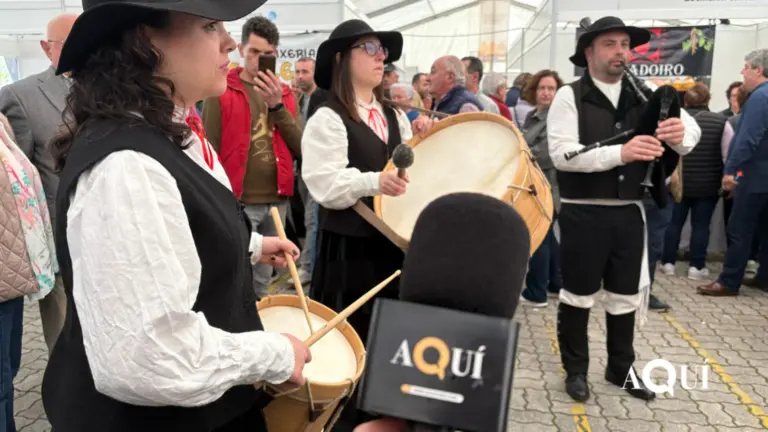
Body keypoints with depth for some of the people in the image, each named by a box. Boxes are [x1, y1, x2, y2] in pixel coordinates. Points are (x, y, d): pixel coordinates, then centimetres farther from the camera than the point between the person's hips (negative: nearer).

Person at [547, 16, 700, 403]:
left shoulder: (645, 95, 7)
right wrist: (619, 153, -28)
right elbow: (561, 153, -18)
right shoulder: (569, 96, -7)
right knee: (578, 294, 8)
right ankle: (575, 370, 25)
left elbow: (692, 131, 3)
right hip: (583, 214, -4)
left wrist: (680, 132, -22)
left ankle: (621, 368, 34)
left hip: (629, 212, 5)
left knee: (626, 295, 15)